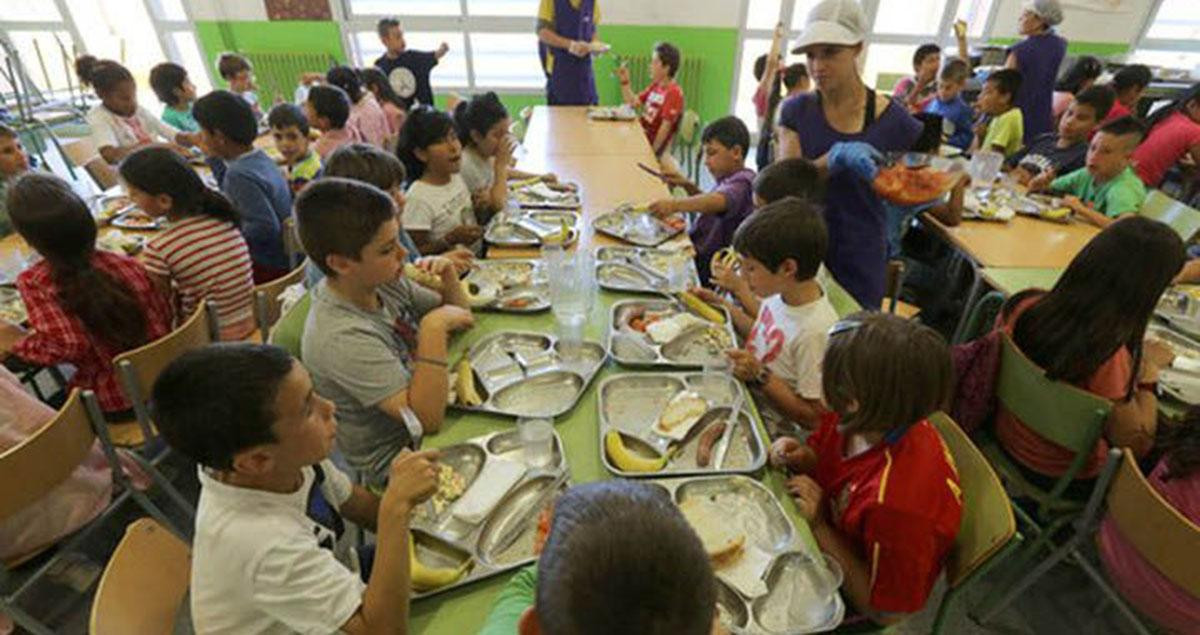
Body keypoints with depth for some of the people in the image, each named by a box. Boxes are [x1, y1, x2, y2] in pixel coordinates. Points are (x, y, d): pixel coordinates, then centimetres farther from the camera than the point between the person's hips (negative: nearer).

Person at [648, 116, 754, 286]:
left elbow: (719, 201, -39)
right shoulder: (730, 179, 14)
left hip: (707, 267, -10)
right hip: (698, 254, 10)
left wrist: (676, 204, -53)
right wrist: (688, 186, 13)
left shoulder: (742, 182, -17)